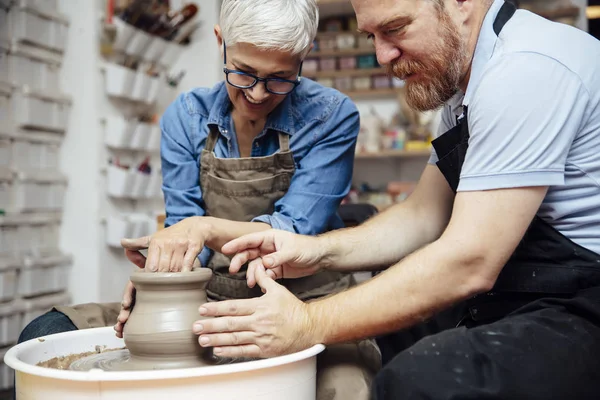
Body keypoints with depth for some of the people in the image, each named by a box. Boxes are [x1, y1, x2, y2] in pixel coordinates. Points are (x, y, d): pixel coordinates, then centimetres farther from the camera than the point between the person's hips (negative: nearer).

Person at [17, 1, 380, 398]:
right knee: (44, 335, -10)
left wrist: (208, 228, -30)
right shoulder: (186, 116, 1)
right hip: (212, 300, 3)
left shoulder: (331, 116, -9)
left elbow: (297, 232, -14)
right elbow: (184, 225, 0)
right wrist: (159, 271, -22)